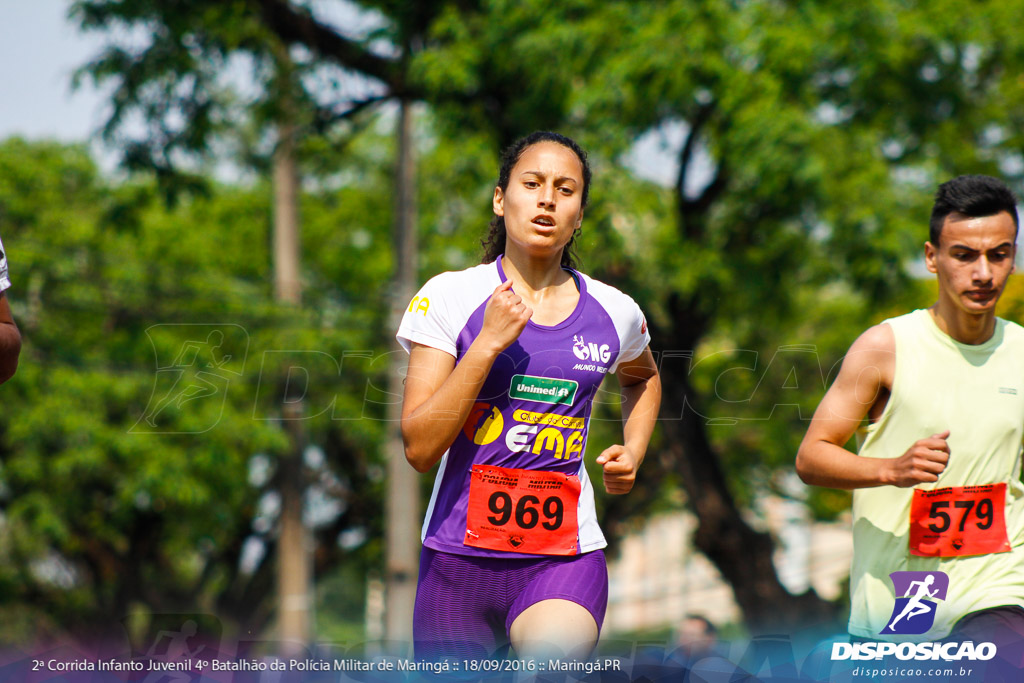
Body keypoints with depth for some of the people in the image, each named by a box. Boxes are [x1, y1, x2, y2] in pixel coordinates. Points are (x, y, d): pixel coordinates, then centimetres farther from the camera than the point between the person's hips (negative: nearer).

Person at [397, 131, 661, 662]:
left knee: (558, 660, -29)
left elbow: (642, 377, 32)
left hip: (565, 558, 0)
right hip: (459, 554, 0)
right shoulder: (449, 297, -2)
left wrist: (632, 452, 13)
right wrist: (489, 342, -15)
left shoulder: (614, 313, 6)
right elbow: (420, 448, -10)